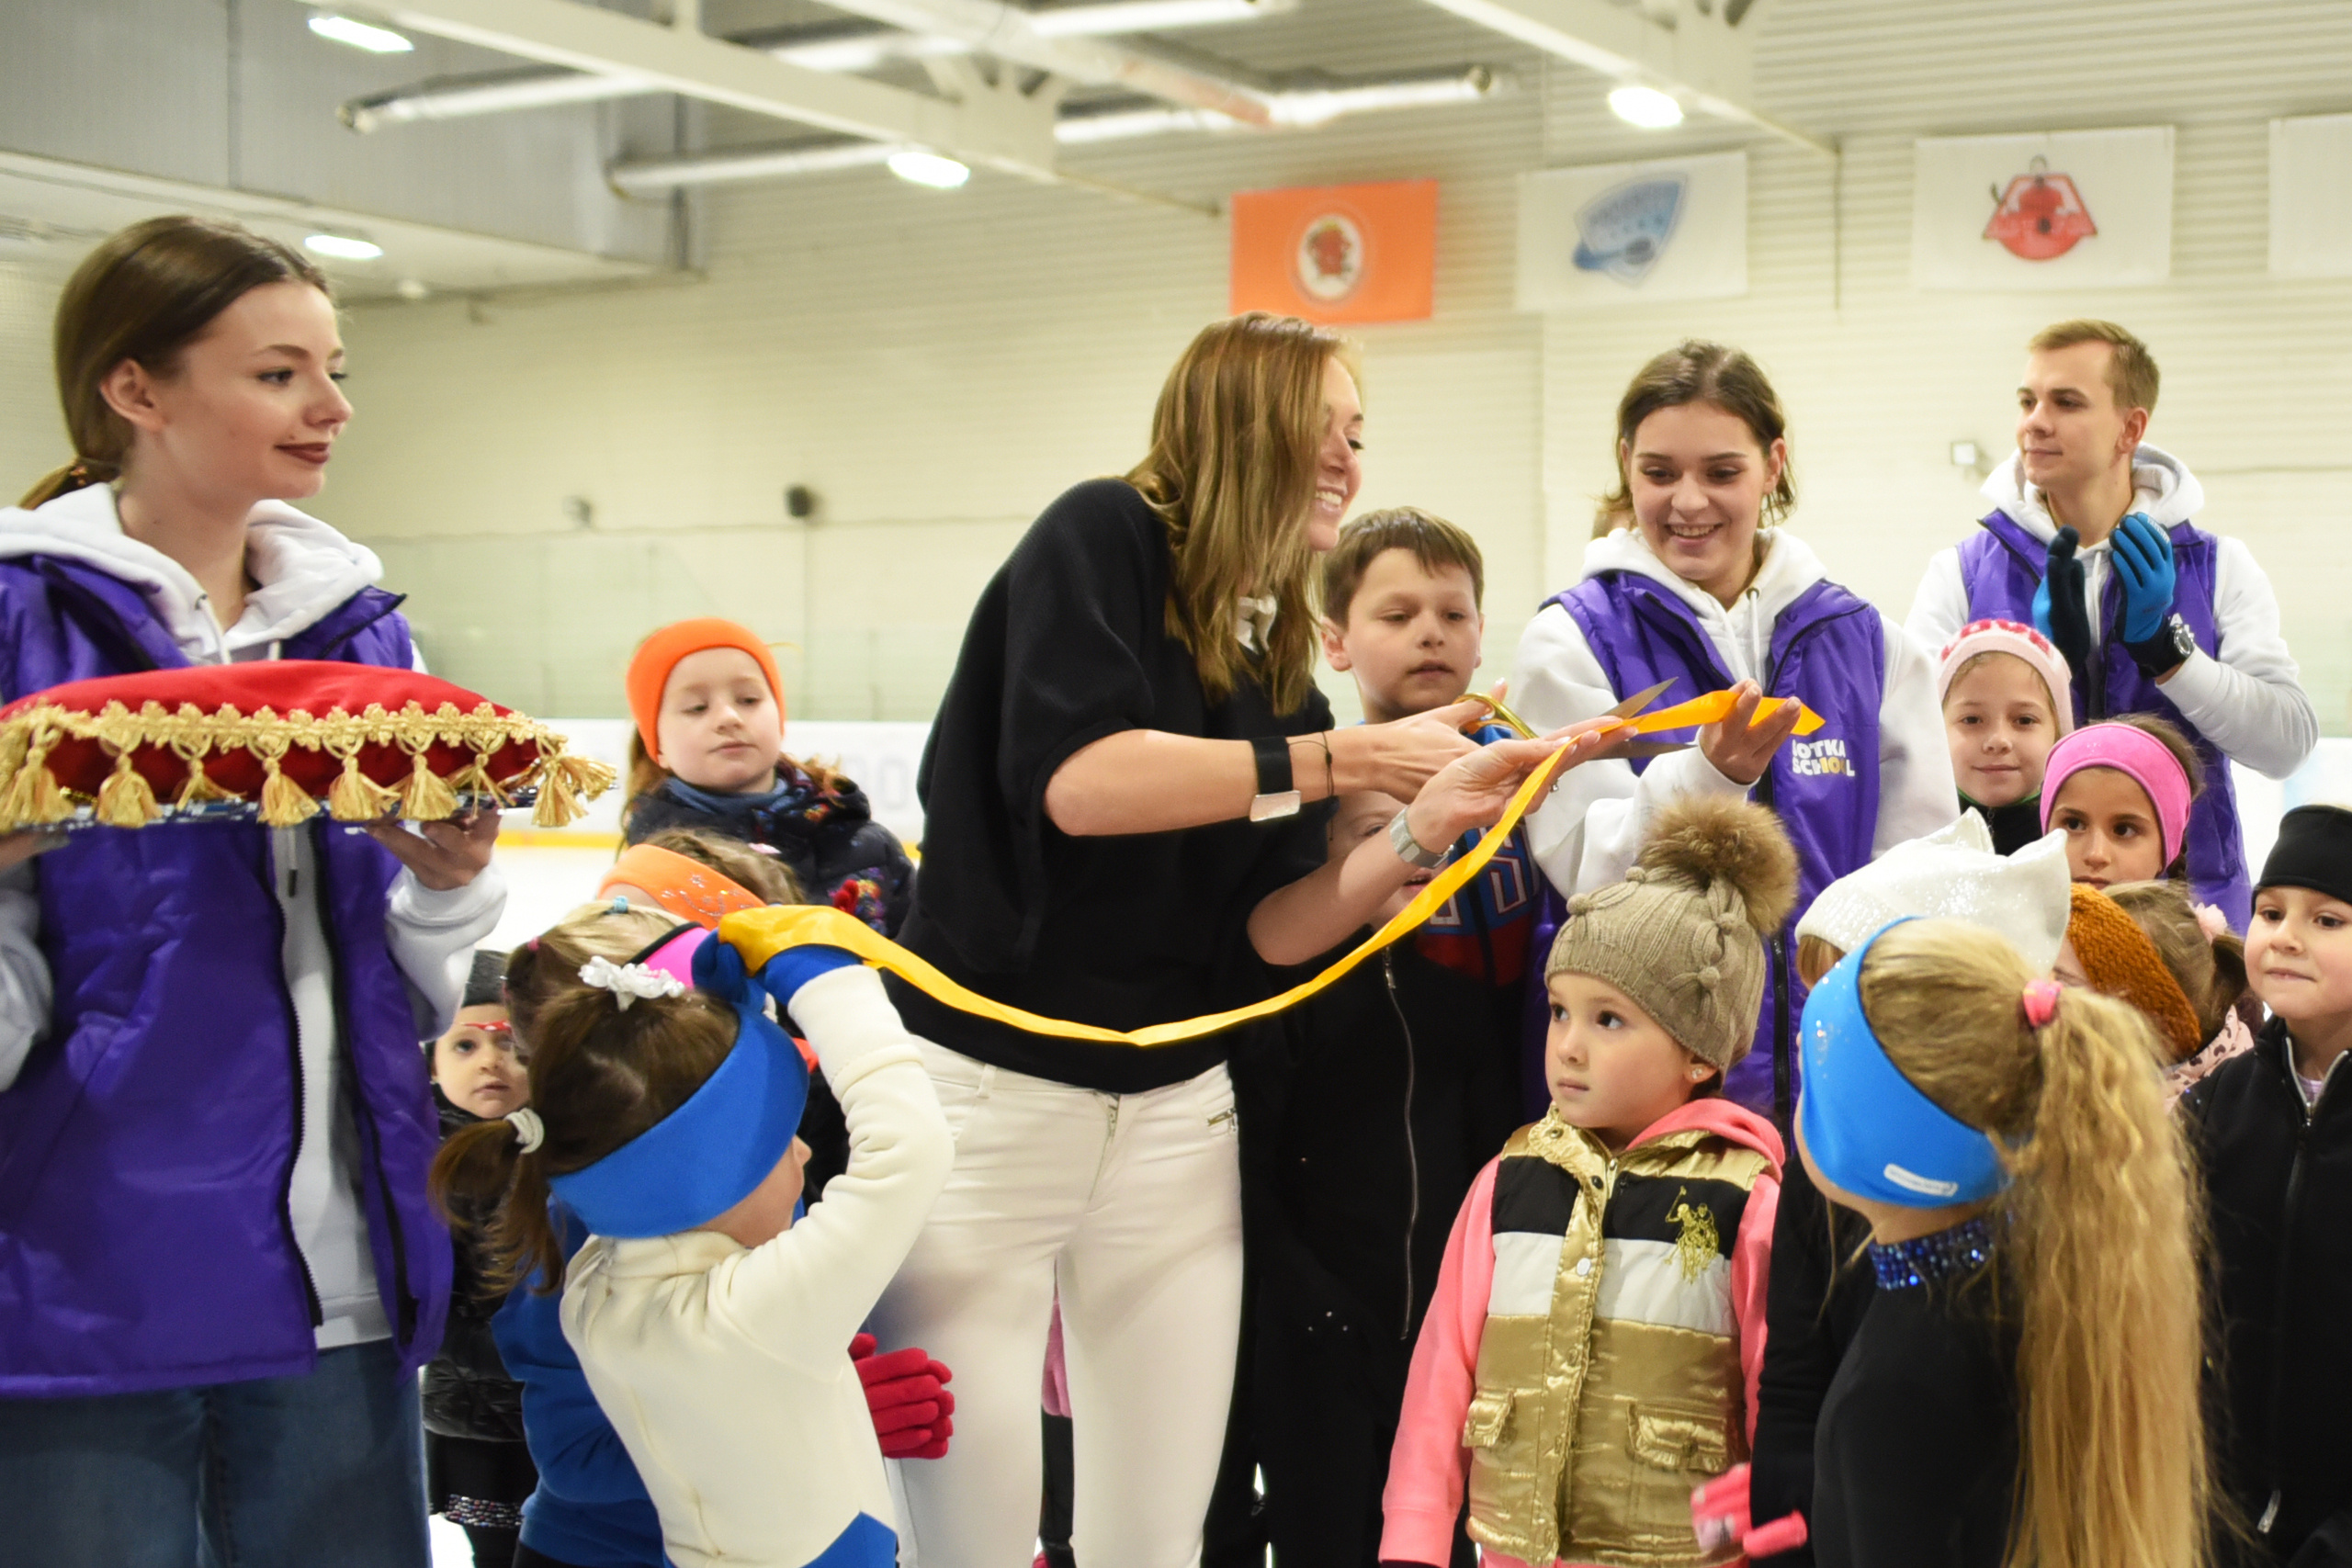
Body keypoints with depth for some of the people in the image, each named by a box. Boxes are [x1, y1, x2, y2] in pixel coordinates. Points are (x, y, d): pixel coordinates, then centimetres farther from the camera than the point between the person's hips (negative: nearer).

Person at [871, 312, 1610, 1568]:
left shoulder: (1278, 674, 12)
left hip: (1173, 1112, 6)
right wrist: (1338, 761, -14)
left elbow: (1266, 931, 5)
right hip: (986, 1089, -6)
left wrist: (1424, 827, -10)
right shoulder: (1103, 536, -5)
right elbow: (1078, 780, -21)